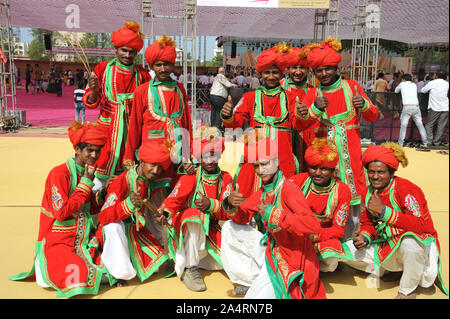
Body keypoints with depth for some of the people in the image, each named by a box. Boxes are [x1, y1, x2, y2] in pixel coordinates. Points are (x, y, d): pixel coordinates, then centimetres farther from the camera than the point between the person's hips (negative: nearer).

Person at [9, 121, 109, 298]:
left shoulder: (88, 173, 9)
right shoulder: (59, 173, -15)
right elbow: (61, 213, -21)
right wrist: (86, 184, -17)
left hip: (85, 241, 6)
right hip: (58, 243, -6)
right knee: (79, 280, -25)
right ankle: (44, 266, 4)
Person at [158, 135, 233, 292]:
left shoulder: (225, 178, 0)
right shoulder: (190, 178, -8)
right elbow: (173, 199, -21)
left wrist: (211, 204, -30)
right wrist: (164, 213, -44)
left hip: (210, 229, 4)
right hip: (185, 227, -4)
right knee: (195, 214, -36)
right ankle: (189, 269, -24)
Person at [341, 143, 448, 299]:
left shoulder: (406, 189, -20)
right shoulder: (369, 191, 1)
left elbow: (421, 225, -31)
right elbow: (368, 223, 11)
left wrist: (383, 210, -34)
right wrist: (365, 238, -13)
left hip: (418, 242, -6)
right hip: (385, 247, 6)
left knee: (410, 242, -42)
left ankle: (407, 290, -13)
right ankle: (394, 270, 9)